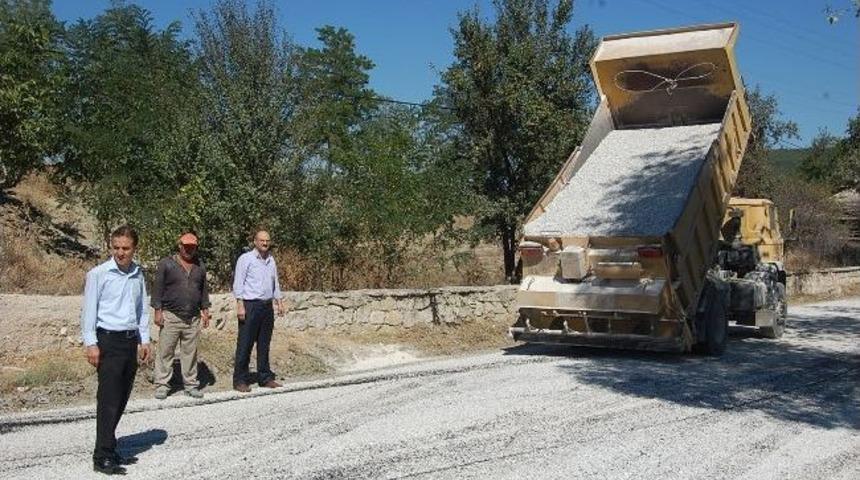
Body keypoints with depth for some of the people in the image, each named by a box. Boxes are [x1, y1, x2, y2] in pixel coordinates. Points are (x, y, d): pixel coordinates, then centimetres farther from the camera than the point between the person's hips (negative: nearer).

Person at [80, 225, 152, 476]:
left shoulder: (138, 274, 10)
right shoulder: (99, 274, -7)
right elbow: (89, 310, -7)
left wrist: (144, 340, 13)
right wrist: (91, 344, -12)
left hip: (131, 340, 6)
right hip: (108, 340, -6)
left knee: (121, 399, 11)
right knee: (108, 400, -7)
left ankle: (109, 449, 21)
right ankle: (103, 458, -2)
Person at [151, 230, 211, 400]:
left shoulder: (200, 266, 14)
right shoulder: (166, 264, -1)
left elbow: (204, 290, 18)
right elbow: (157, 288, -3)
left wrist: (205, 310, 12)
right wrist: (158, 311, -8)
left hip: (193, 318, 4)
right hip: (170, 316, -4)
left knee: (190, 353, 8)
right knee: (165, 352, -2)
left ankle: (190, 384, 15)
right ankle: (161, 385, 5)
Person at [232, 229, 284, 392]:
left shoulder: (271, 260, 15)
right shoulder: (245, 259, -5)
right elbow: (238, 283, -8)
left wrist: (279, 302, 14)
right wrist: (240, 305, -15)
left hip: (267, 306, 6)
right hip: (250, 305, -6)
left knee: (264, 344, 12)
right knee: (245, 344, -3)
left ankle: (265, 378, 19)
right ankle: (240, 380, 3)